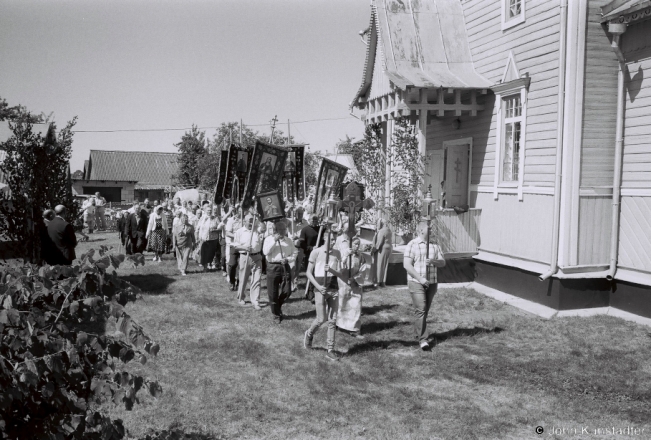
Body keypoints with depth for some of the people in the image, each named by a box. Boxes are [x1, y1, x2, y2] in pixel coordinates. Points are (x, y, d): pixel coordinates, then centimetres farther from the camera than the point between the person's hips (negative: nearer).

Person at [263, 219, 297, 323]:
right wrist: (274, 240, -15)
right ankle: (276, 315, 18)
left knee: (287, 291, -1)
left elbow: (294, 254, 8)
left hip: (285, 266, 2)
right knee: (273, 293, 2)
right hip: (273, 267, -2)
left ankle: (278, 305, 29)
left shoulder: (289, 240, 8)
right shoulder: (269, 239, 1)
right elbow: (265, 252, -13)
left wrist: (288, 259, -11)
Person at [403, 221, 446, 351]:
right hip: (416, 283, -5)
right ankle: (423, 340, -12)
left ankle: (417, 332, 30)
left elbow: (442, 262, 8)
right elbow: (407, 265, -12)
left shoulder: (434, 245, 10)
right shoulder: (412, 245, -6)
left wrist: (433, 261, -15)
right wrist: (420, 279, -19)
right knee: (420, 310, -12)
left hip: (431, 283, 5)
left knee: (425, 311, 12)